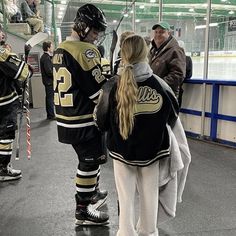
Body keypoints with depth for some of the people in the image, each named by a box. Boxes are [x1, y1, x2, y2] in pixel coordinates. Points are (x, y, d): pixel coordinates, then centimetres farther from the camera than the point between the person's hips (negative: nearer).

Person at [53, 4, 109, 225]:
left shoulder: (60, 49, 12)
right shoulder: (84, 50, -17)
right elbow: (98, 88, -18)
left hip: (67, 117, 9)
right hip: (83, 120, -9)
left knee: (91, 156, 24)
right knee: (89, 161, 5)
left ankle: (93, 192, 42)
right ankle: (83, 210, 18)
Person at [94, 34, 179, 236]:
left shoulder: (113, 86, -16)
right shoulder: (160, 85, -12)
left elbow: (101, 122, -6)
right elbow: (173, 117, 3)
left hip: (122, 151, -1)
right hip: (152, 150, 2)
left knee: (126, 197, 14)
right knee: (149, 194, 20)